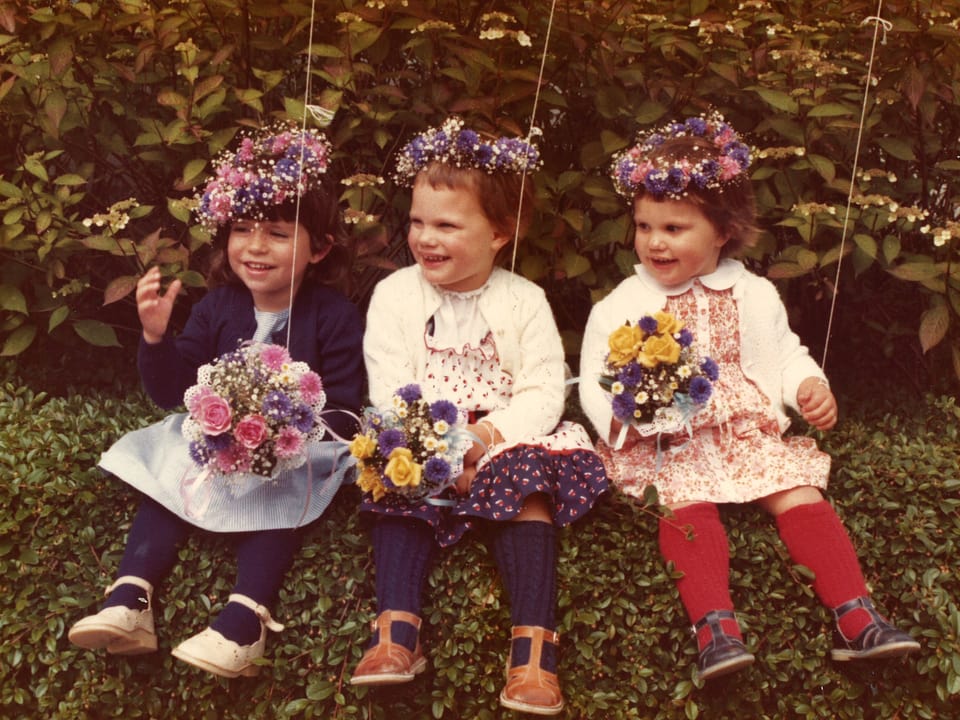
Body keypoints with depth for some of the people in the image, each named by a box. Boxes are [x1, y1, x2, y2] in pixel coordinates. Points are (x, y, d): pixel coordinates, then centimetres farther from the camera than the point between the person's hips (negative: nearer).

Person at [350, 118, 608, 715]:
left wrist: (488, 436, -23)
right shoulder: (394, 294, 3)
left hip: (505, 440, -1)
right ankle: (397, 632, -37)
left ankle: (534, 645, -39)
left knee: (528, 475, -28)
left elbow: (544, 393, -6)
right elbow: (388, 390, -5)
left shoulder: (525, 301, 1)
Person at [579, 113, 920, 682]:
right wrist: (623, 417, -21)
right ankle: (716, 628, -40)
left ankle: (858, 619, -20)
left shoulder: (752, 295, 11)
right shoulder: (620, 307, 4)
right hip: (666, 447, -2)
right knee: (687, 505, -29)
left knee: (801, 495, -17)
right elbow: (594, 383, 0)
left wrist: (811, 387, -3)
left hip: (750, 431, 2)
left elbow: (784, 355, 18)